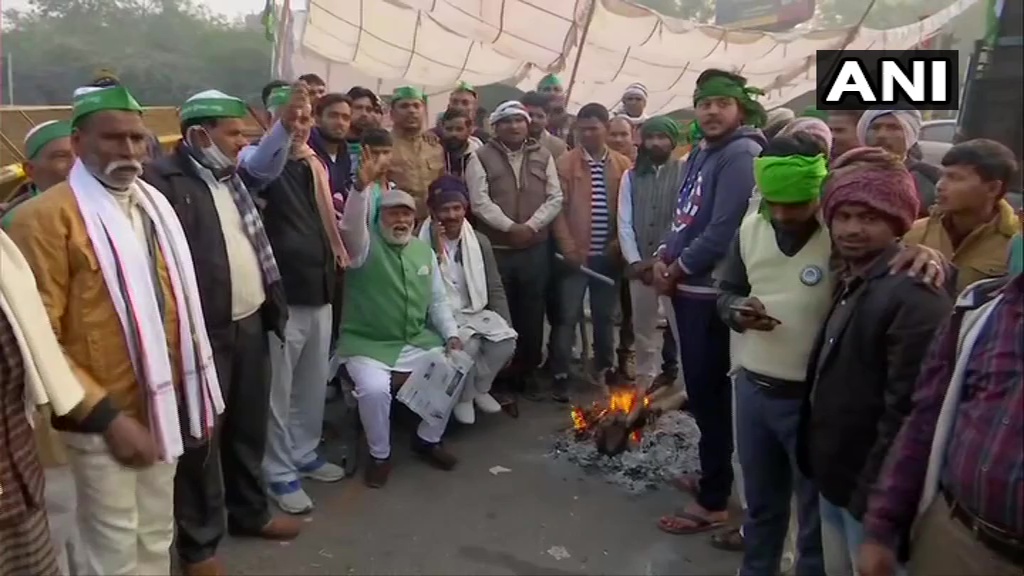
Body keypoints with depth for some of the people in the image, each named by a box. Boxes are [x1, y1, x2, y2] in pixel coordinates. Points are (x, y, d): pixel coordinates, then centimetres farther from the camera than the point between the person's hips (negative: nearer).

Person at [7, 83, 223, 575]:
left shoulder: (154, 204, 9)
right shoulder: (47, 216, -14)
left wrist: (199, 395, 11)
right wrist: (107, 415, -19)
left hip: (163, 408, 6)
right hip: (102, 420, -6)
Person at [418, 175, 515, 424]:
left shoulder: (480, 241, 6)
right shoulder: (422, 243, -7)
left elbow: (495, 289, 8)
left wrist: (506, 325, -1)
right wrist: (438, 251, -23)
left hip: (475, 313, 4)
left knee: (506, 338, -22)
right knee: (468, 344, -32)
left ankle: (480, 387, 6)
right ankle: (463, 396, -1)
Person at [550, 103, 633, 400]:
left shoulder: (623, 164, 7)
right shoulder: (565, 162, 0)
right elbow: (558, 207, -4)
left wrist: (620, 244, -2)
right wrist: (568, 247, -11)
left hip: (609, 255, 2)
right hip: (577, 253, -2)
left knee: (605, 315, 13)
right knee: (568, 315, -1)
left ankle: (606, 370, 27)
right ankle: (560, 376, 7)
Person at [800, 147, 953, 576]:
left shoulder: (913, 296, -22)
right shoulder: (851, 281, 8)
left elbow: (907, 413, -24)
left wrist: (875, 501, -21)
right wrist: (817, 463, 12)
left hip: (871, 491, -8)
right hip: (833, 479, 8)